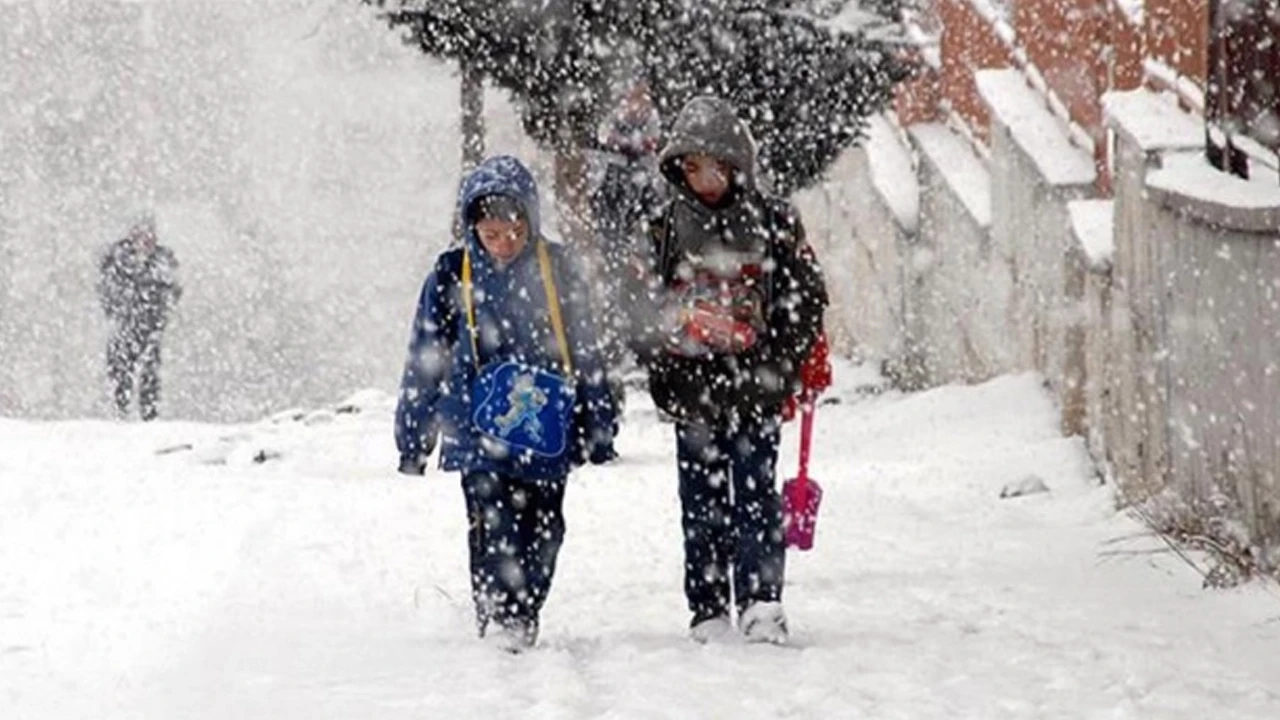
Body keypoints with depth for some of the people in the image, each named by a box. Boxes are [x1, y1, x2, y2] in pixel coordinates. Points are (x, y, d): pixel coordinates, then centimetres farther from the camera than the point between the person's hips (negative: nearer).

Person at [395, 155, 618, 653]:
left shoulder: (556, 270, 4)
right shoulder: (452, 276, 1)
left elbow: (585, 352, 12)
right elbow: (425, 361, 8)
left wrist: (598, 428, 12)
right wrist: (412, 437, 9)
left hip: (546, 431, 2)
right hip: (480, 431, -2)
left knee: (543, 530, 4)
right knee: (494, 527, -13)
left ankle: (524, 620, 17)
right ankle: (497, 619, -12)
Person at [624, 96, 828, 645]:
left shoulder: (773, 223, 3)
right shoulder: (666, 230, 8)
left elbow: (806, 301, 5)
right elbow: (641, 312, 9)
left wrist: (776, 369, -5)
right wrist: (672, 375, -6)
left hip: (754, 391, -2)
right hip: (693, 391, 2)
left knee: (755, 495, -8)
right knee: (702, 505, 5)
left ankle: (761, 601, -13)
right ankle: (709, 612, 8)